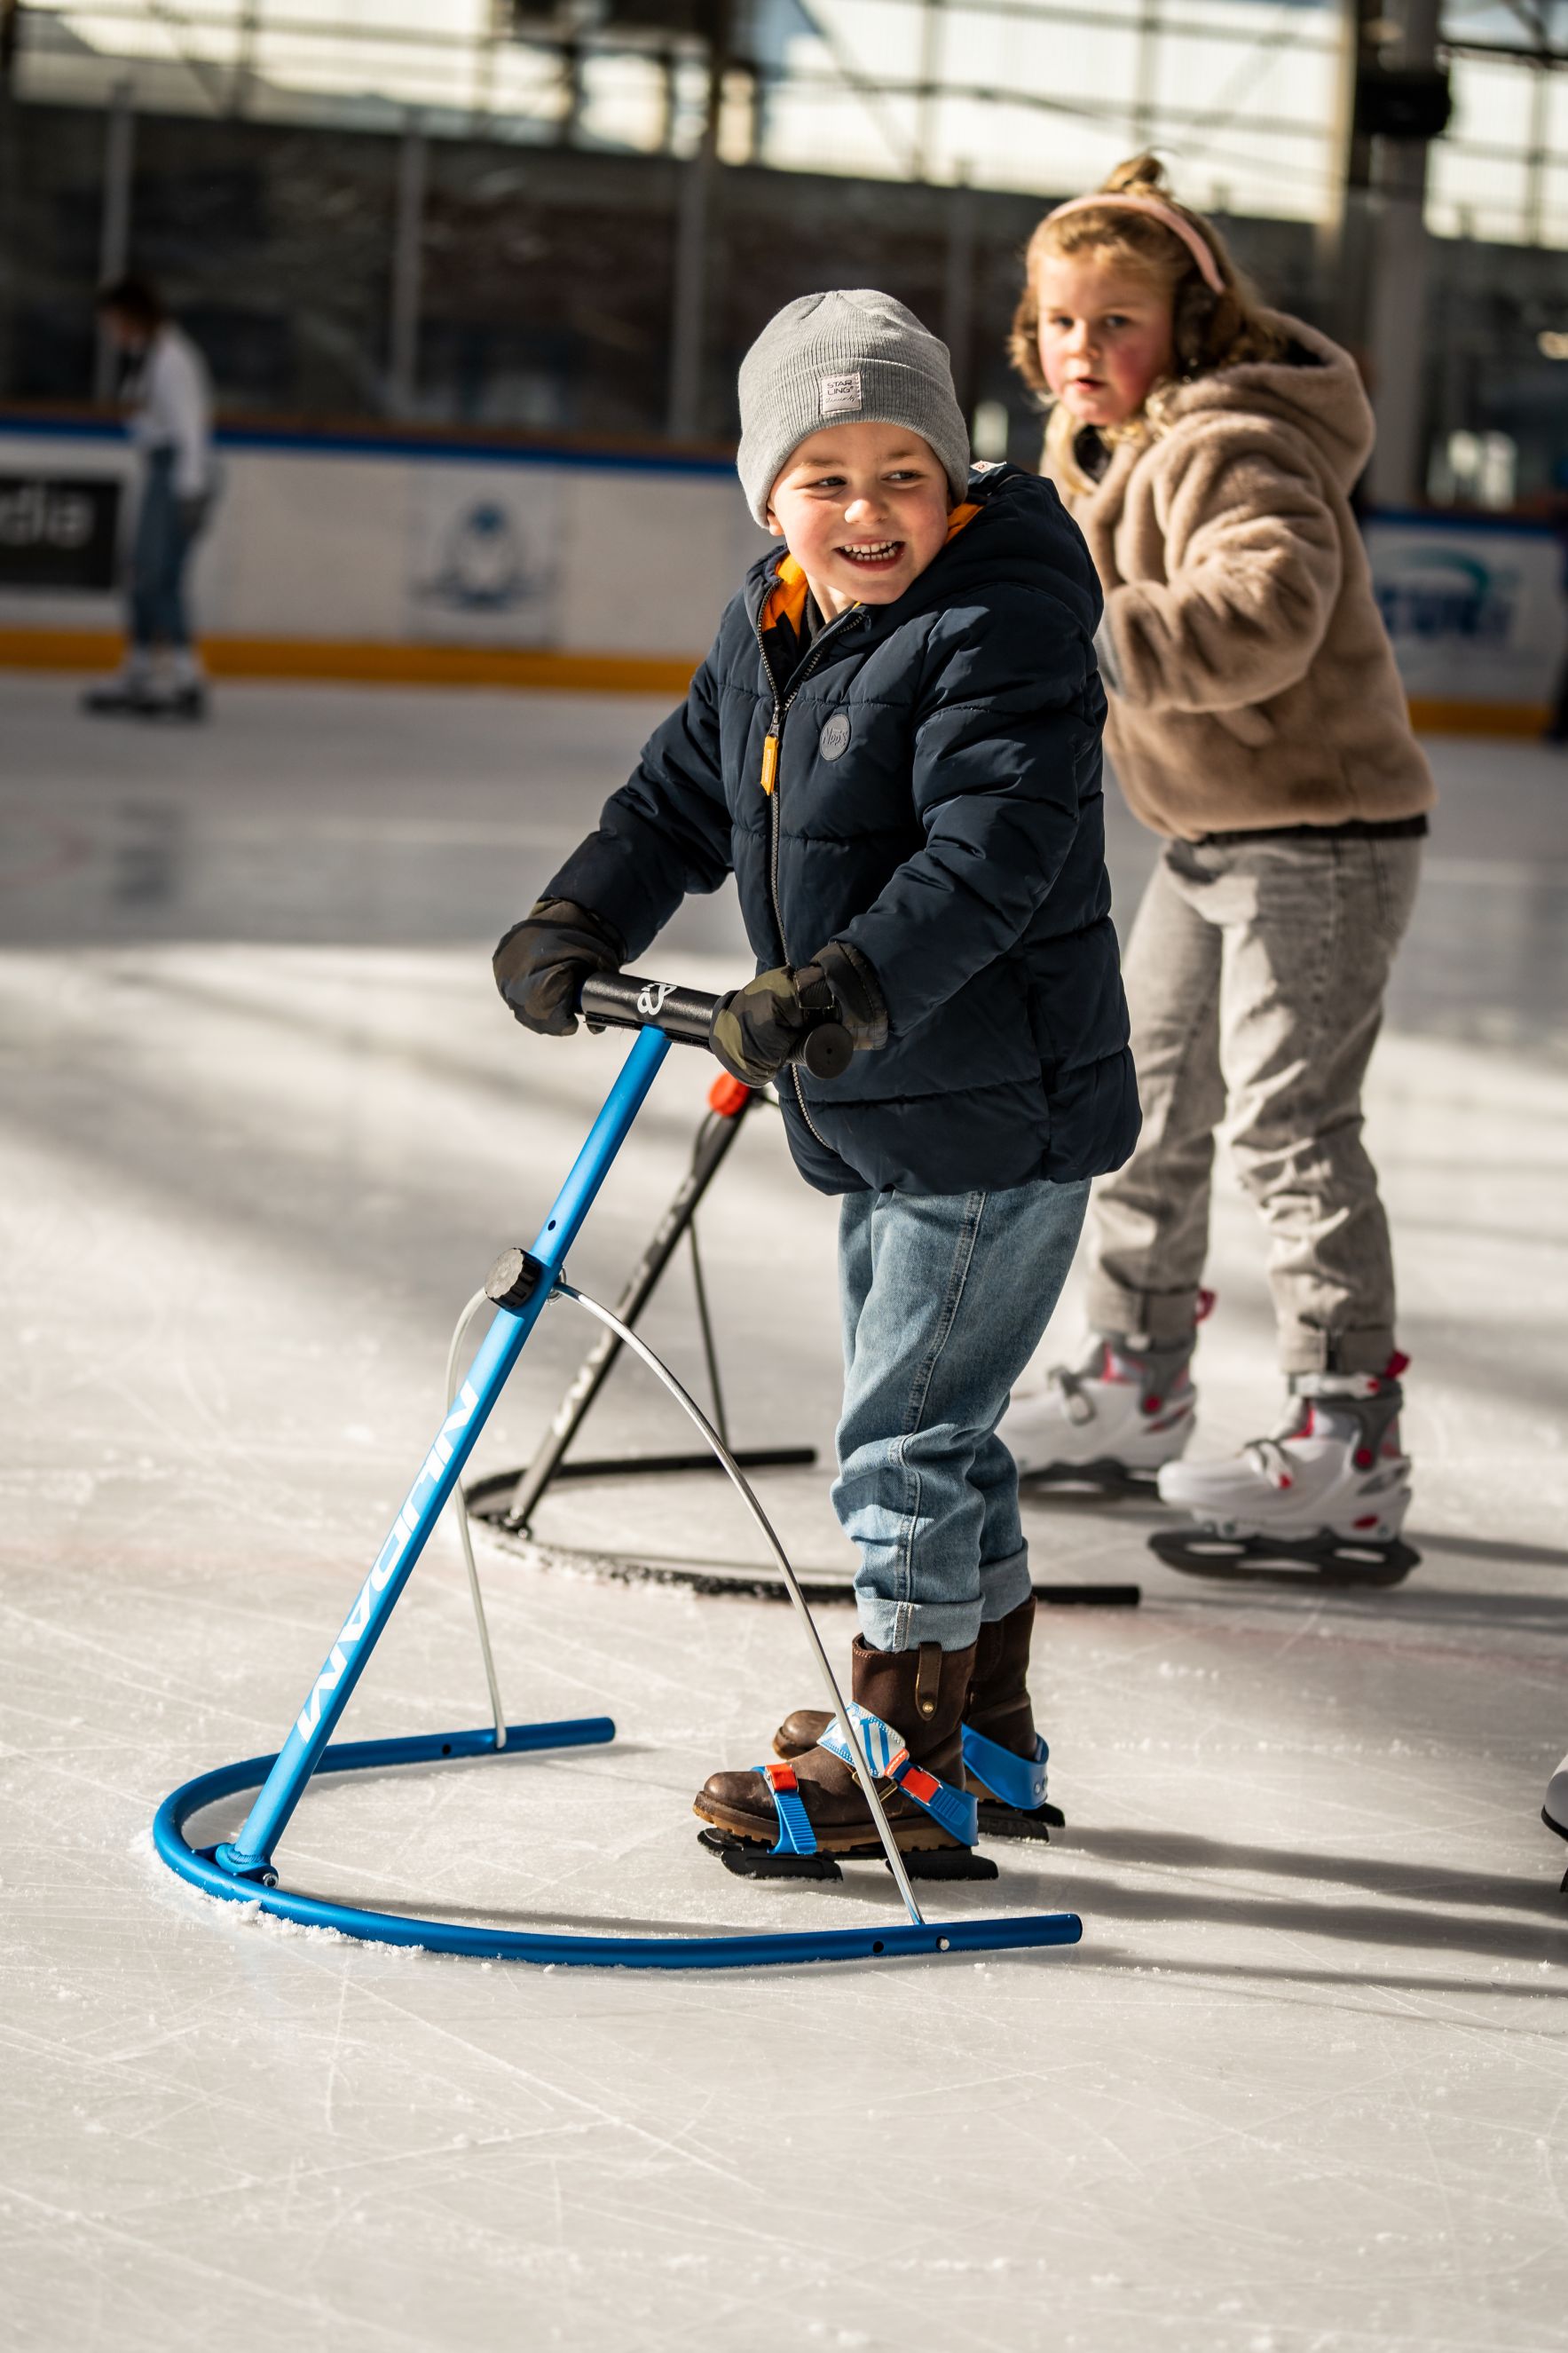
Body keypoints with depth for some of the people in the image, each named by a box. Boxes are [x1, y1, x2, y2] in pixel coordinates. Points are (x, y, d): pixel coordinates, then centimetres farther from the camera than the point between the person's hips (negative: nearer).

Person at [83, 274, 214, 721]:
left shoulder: (172, 358, -14)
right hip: (156, 474, 10)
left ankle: (187, 681, -19)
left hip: (178, 475, -10)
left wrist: (190, 489, -22)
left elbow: (189, 423, -18)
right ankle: (135, 676, 20)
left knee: (161, 578, -16)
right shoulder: (146, 358, 16)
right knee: (142, 578, 13)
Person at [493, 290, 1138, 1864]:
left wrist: (846, 985, -41)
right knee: (933, 1433, 19)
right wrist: (579, 922, 0)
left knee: (905, 1435, -4)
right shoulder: (765, 630, 7)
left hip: (1000, 1115, -9)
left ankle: (907, 1769, 8)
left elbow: (990, 859, -30)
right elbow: (686, 797, 16)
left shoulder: (999, 631, -20)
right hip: (878, 1118, 9)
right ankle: (989, 1727, 34)